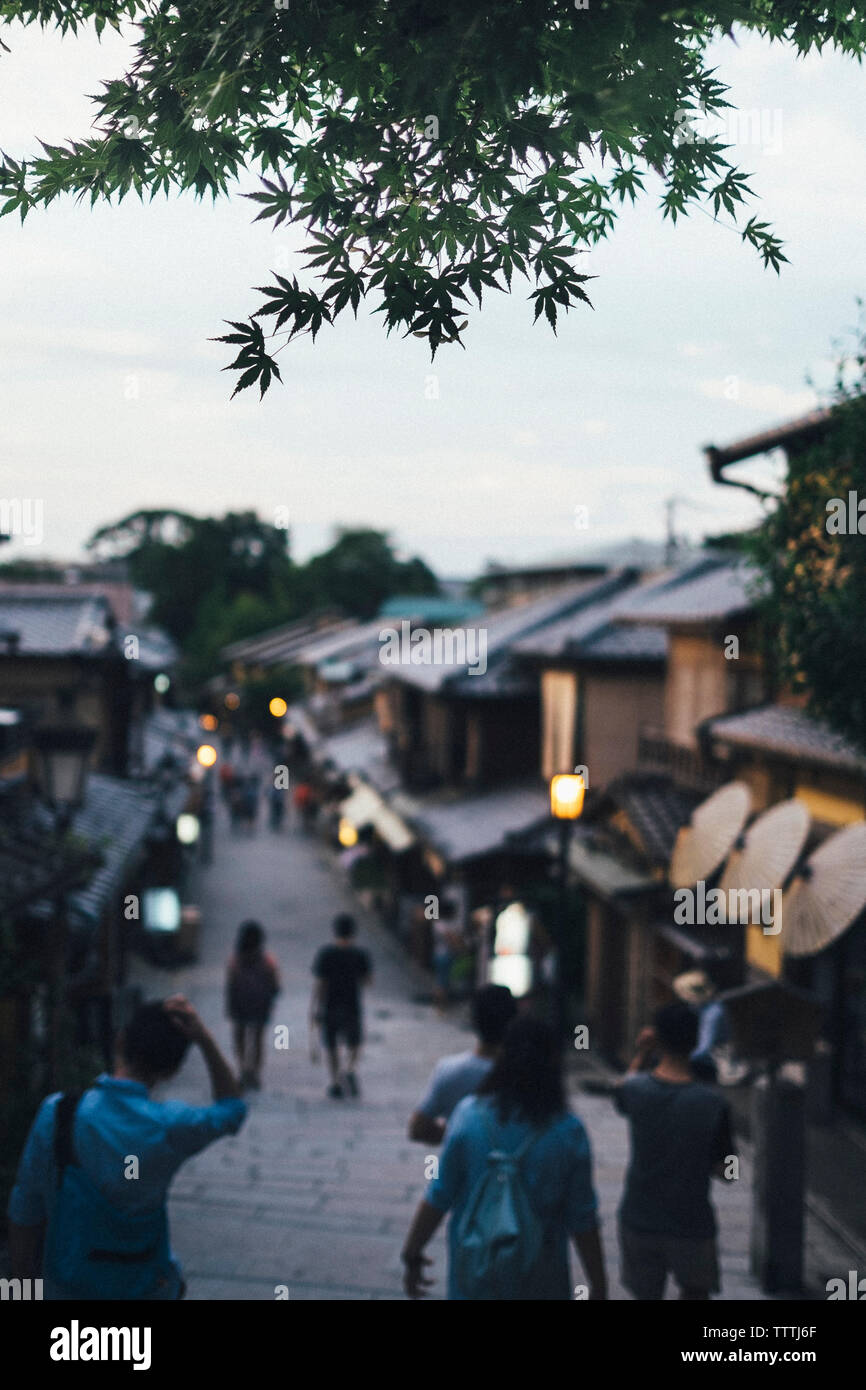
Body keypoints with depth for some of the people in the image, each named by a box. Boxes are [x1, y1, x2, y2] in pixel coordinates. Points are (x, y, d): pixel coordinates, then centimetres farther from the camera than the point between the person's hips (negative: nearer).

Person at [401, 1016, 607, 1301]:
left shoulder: (469, 1114, -11)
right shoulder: (568, 1132, -11)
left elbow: (438, 1197, -7)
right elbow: (583, 1222, -6)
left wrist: (412, 1255, 5)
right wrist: (598, 1285, 5)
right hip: (540, 1279, 0)